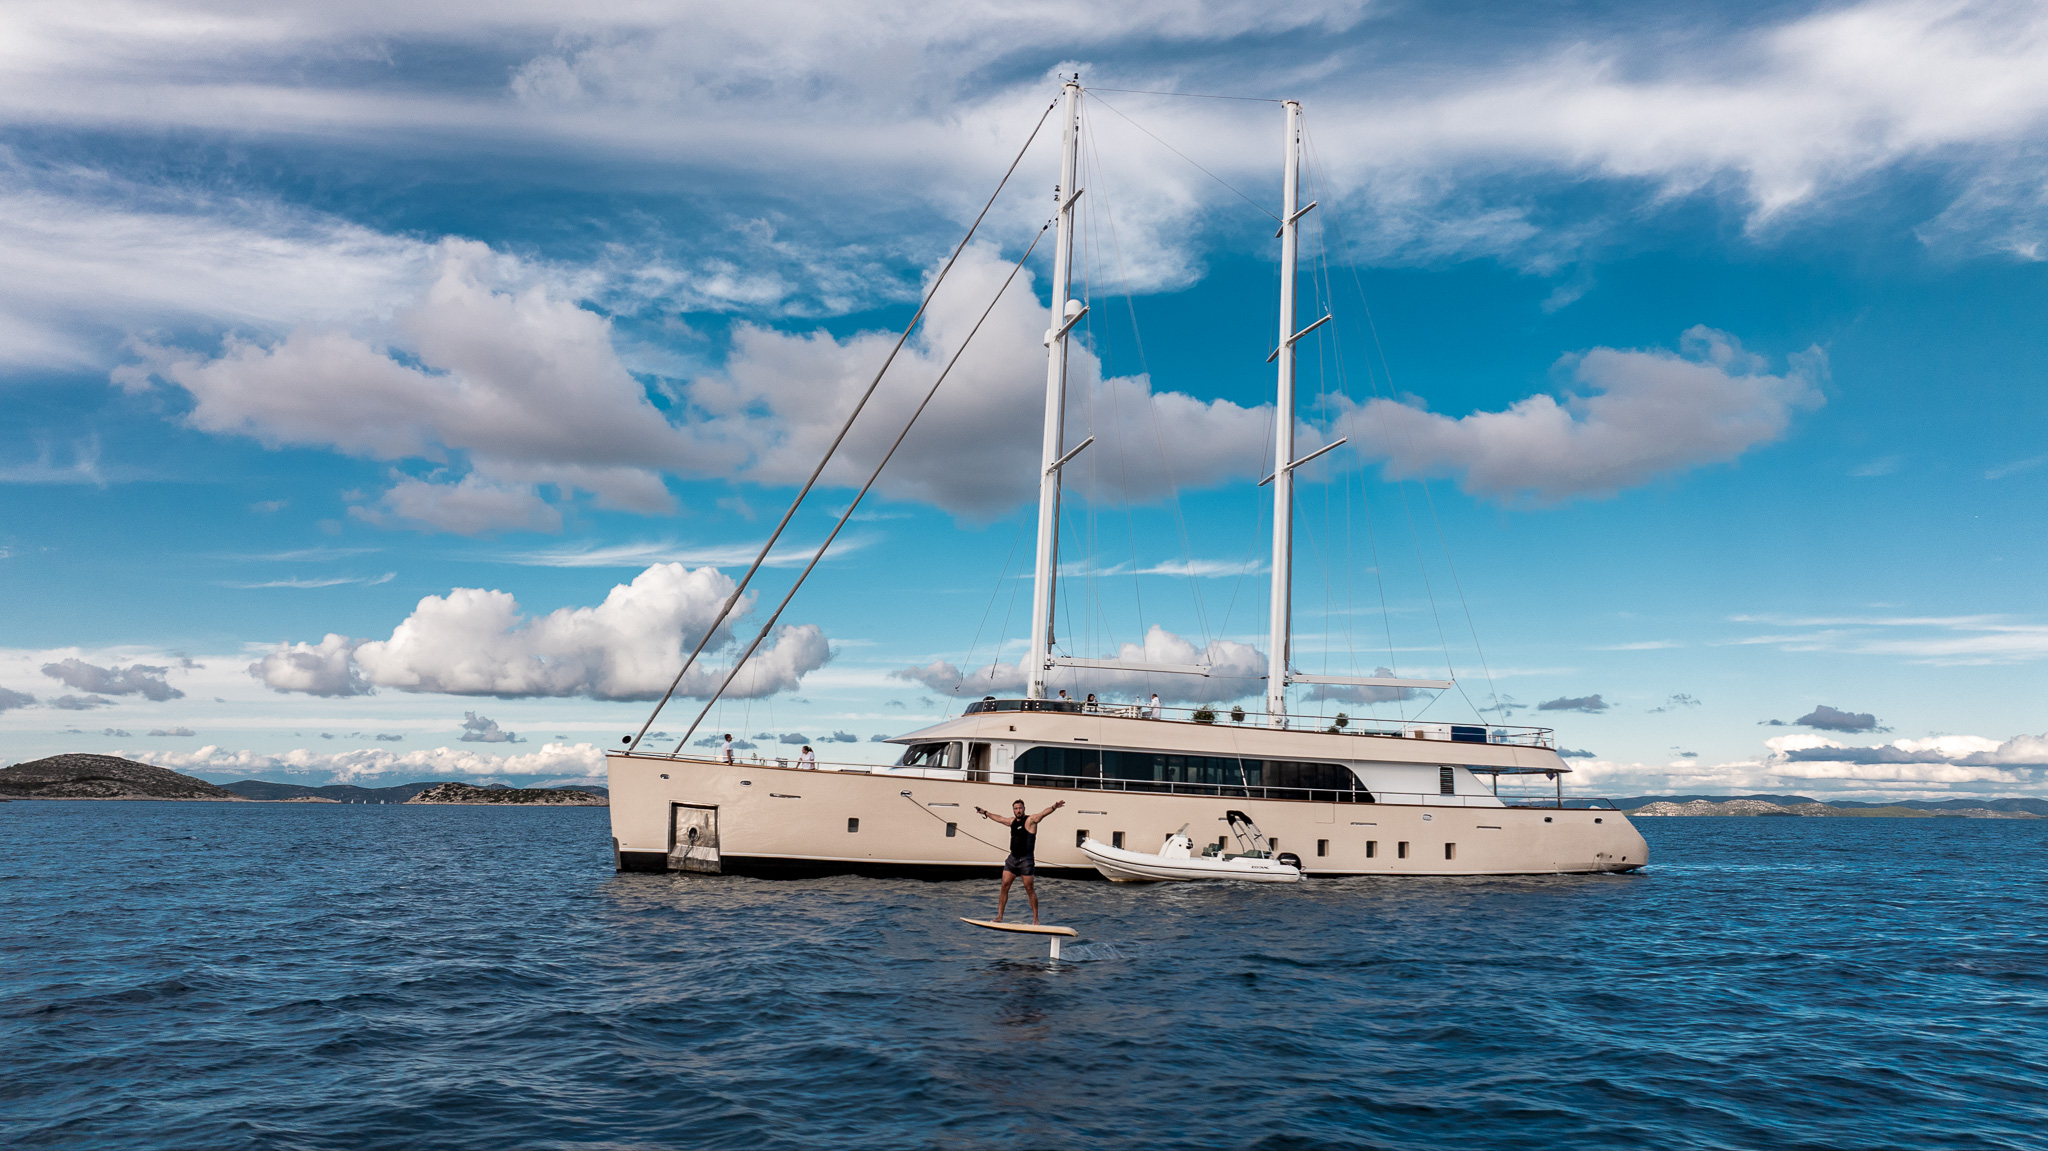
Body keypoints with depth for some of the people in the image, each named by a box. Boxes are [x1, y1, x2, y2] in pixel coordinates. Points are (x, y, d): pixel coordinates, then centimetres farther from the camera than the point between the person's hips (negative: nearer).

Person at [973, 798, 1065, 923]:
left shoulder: (1030, 820, -7)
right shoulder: (1012, 821, 13)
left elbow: (1043, 813, -25)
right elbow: (998, 818, 32)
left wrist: (1054, 807, -43)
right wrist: (985, 813, 43)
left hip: (1026, 860, -6)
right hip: (1012, 858, 6)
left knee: (1029, 889, -4)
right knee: (1005, 885, 1)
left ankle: (1036, 919, 2)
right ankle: (999, 916, 6)